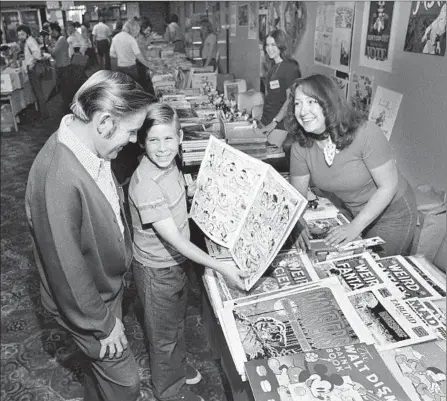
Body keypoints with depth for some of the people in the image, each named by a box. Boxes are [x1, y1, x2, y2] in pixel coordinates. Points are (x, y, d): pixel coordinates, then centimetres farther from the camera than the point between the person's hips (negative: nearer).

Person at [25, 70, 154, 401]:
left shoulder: (89, 146, -11)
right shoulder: (58, 178, -37)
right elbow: (66, 266, -28)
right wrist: (103, 324, -15)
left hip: (107, 282, 8)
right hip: (85, 301, -7)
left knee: (102, 368, 30)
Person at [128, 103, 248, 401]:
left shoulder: (170, 165, -6)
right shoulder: (146, 183, -32)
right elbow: (173, 239, -32)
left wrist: (193, 191, 0)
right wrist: (222, 268, -33)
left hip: (178, 261, 8)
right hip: (157, 270, -7)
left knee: (178, 321, 29)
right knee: (164, 334, 16)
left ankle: (179, 368, 55)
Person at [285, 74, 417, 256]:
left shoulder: (365, 133, -29)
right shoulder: (301, 148, -14)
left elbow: (388, 186, -25)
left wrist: (355, 226, -29)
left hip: (392, 212, -4)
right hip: (354, 213, 5)